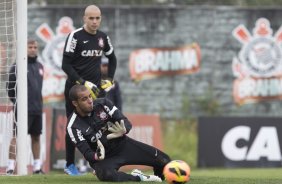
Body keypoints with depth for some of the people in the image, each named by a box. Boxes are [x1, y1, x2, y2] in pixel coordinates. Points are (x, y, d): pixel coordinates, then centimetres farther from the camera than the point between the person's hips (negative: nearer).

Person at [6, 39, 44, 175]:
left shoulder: (40, 66, 14)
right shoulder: (18, 66, -6)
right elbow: (10, 86, -5)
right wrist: (16, 102, -6)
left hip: (37, 109, 7)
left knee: (36, 137, 11)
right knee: (17, 136, -8)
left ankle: (37, 167, 17)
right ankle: (10, 167, -10)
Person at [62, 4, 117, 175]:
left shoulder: (103, 37, 6)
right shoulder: (75, 36, -11)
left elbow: (112, 59, 22)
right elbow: (66, 65, -14)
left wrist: (110, 79, 9)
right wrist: (82, 82, -21)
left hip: (95, 87, 5)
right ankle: (70, 165, 8)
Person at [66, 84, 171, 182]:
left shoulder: (102, 103, -9)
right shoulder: (74, 126, -16)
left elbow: (125, 121, -10)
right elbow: (87, 153, -19)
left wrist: (124, 130, -35)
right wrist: (96, 156, -43)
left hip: (122, 144, 4)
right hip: (103, 157, -4)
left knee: (164, 160, -5)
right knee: (106, 174, -41)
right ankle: (138, 178, -18)